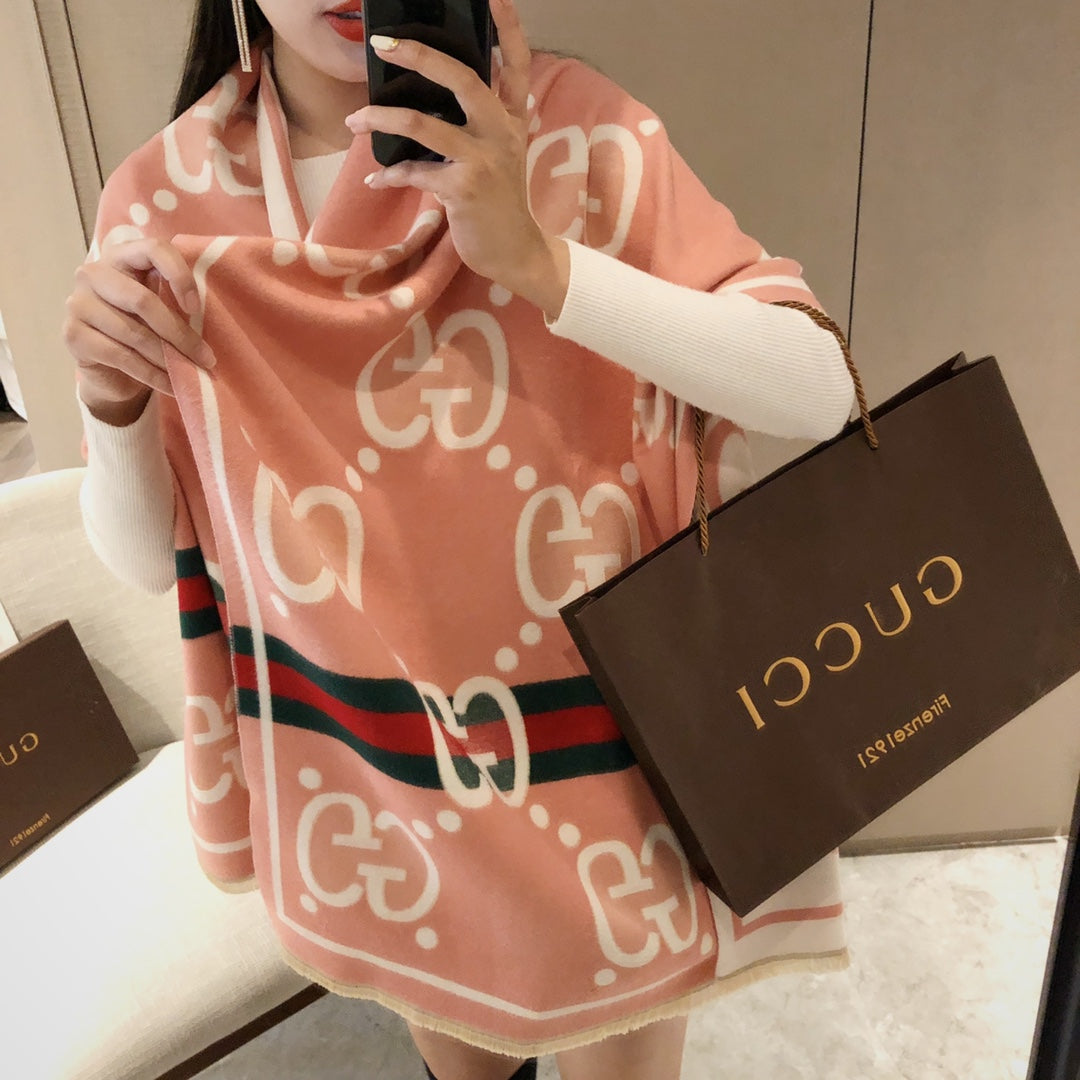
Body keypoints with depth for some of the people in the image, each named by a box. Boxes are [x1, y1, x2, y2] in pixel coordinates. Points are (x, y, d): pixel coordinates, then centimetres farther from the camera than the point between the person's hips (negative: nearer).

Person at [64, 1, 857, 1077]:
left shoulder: (574, 130, -14)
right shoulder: (164, 199, -8)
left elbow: (819, 391, -21)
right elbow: (144, 556, -3)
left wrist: (537, 257, -31)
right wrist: (112, 401, -23)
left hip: (598, 768, -1)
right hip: (364, 796, 3)